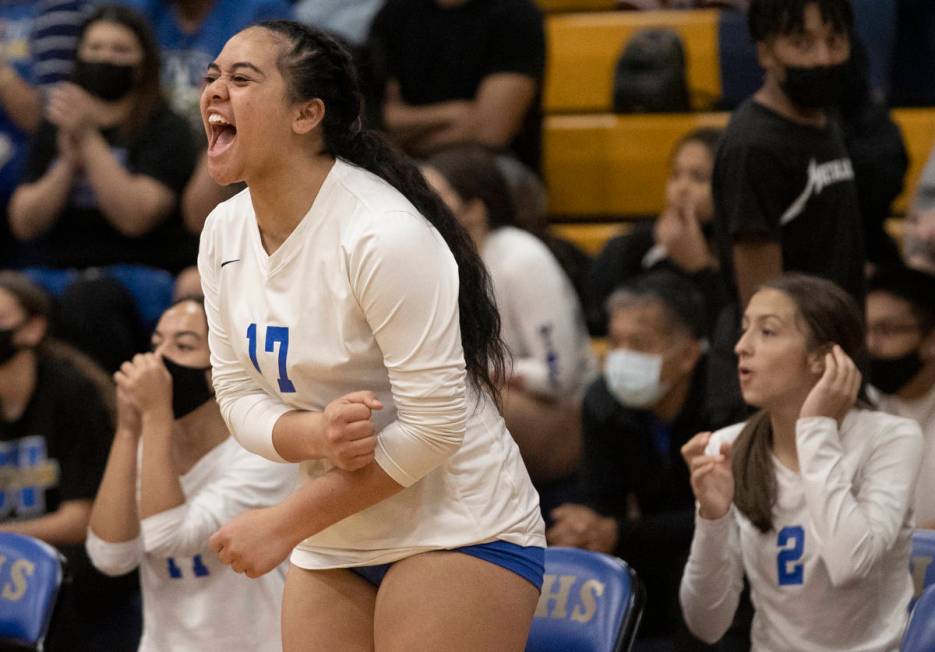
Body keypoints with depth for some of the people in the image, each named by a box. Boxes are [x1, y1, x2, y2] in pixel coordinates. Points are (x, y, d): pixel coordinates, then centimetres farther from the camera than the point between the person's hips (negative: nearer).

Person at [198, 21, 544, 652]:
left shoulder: (385, 233, -22)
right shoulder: (224, 232, 1)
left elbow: (434, 424, -22)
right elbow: (238, 394, 4)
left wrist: (285, 525, -17)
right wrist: (317, 434, -20)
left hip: (458, 534, -7)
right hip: (333, 546, 7)